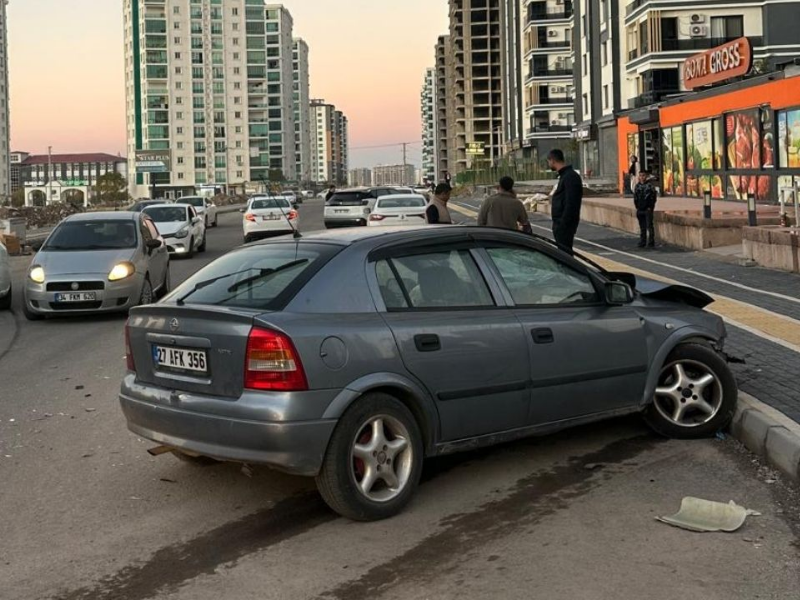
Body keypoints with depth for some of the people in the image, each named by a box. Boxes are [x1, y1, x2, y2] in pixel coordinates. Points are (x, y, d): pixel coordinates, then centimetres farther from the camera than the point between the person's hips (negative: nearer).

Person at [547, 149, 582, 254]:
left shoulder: (570, 177, -16)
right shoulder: (565, 175, 16)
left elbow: (570, 205, -23)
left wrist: (563, 224, -23)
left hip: (565, 225, -10)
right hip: (561, 224, 10)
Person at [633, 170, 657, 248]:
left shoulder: (650, 185, -4)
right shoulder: (637, 186, 9)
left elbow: (654, 197, -4)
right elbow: (635, 198, 14)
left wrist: (650, 207, -9)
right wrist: (637, 207, 5)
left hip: (648, 209, -5)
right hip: (640, 210, 5)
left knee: (649, 226, -6)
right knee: (642, 227, 10)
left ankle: (651, 243, -3)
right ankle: (642, 242, 15)